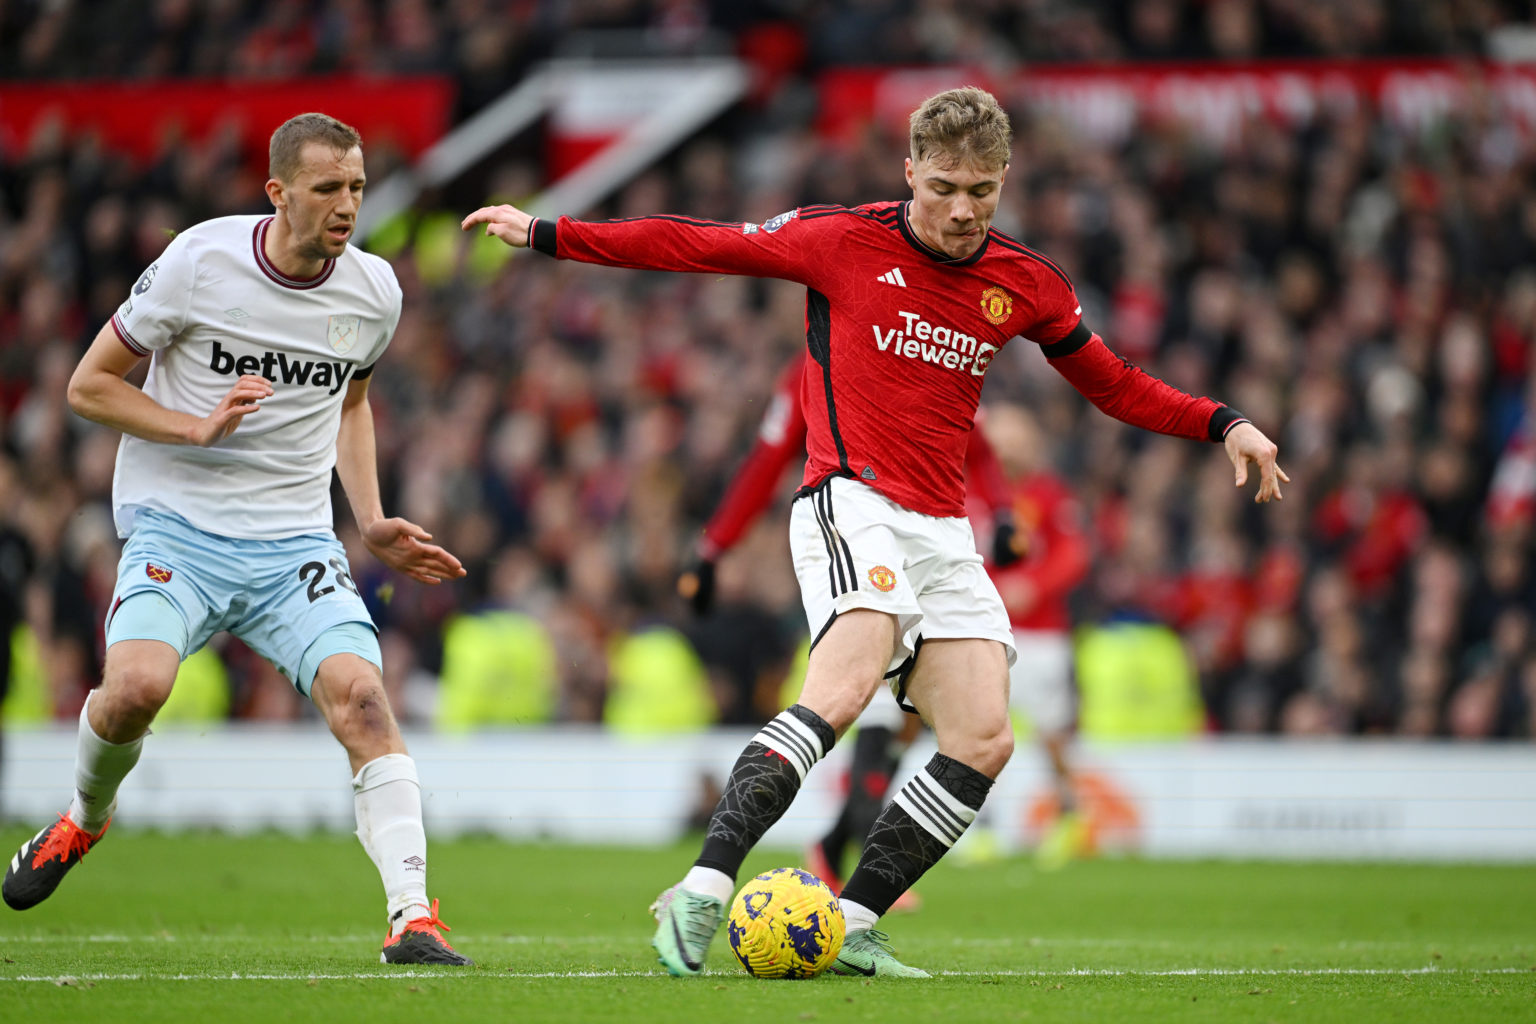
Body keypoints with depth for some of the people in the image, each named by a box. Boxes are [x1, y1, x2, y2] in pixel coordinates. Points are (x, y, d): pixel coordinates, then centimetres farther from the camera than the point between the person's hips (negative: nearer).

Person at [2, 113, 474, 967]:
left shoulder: (375, 292, 3)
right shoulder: (199, 263, -10)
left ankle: (413, 918, -24)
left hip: (296, 540, 3)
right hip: (178, 525, -3)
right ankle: (87, 816, 8)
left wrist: (371, 522, 12)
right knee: (136, 686, -27)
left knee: (360, 693, -22)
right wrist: (199, 427, -16)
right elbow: (90, 384, -1)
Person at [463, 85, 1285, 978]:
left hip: (944, 534, 6)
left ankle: (852, 927, -1)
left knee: (985, 740, -8)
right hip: (852, 503, -6)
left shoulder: (1027, 285, 10)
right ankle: (702, 893, -35)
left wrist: (1223, 425, 11)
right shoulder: (844, 241, -2)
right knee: (845, 688, -30)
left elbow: (1114, 386, 23)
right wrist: (546, 235, 0)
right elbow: (698, 246, 2)